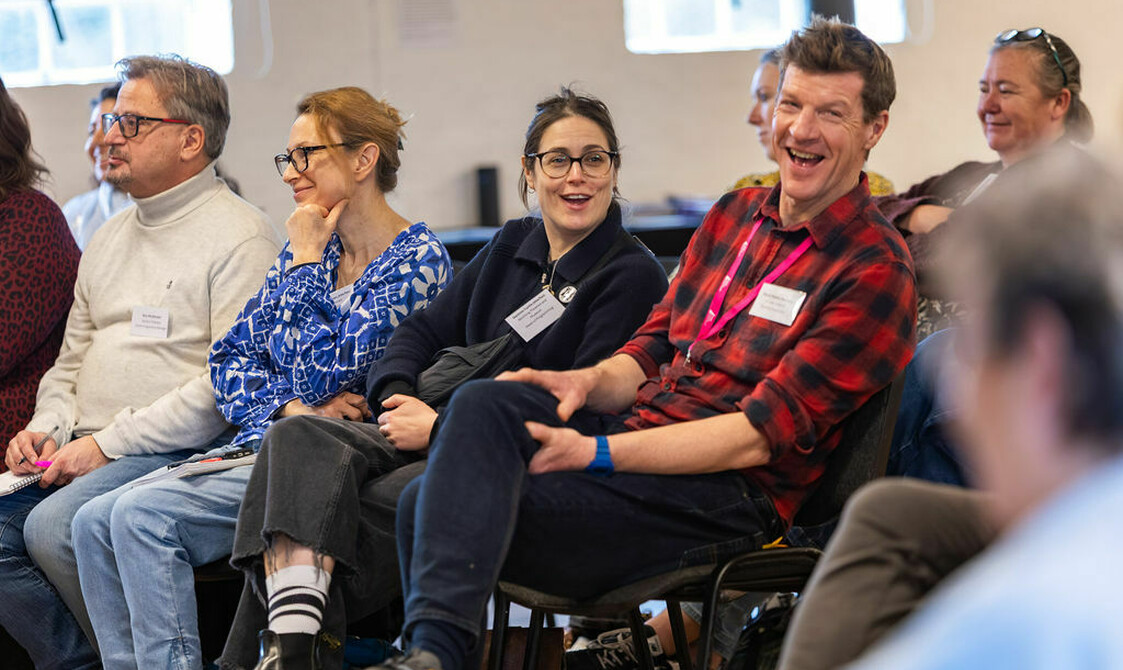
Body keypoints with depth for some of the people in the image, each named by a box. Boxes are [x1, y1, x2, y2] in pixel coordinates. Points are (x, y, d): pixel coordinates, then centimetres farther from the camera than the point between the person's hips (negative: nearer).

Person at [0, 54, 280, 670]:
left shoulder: (238, 235, -5)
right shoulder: (109, 238, 22)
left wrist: (109, 444, -15)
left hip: (181, 455, -8)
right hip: (84, 453, 8)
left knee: (52, 526, -29)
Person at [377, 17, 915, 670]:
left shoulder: (876, 269, -6)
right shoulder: (735, 214, 18)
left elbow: (763, 435, -13)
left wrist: (597, 454, -19)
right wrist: (595, 381, -4)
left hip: (724, 493, -7)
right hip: (634, 429, 7)